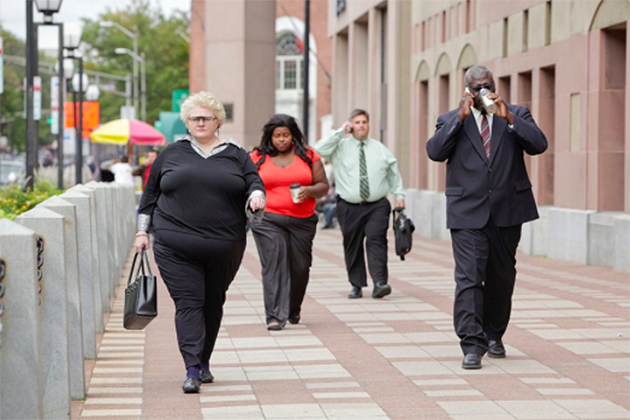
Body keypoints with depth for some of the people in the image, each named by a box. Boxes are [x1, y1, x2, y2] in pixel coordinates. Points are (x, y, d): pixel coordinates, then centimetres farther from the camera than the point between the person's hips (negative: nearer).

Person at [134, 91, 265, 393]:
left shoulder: (236, 155, 10)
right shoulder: (171, 154, 9)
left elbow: (255, 184, 5)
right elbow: (150, 195, 13)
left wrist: (256, 198, -17)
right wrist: (142, 231, 9)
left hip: (224, 249, 2)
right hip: (176, 247, -2)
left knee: (213, 304, 10)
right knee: (188, 303, -9)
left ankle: (204, 361, 24)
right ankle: (192, 370, -13)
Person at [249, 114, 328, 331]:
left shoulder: (308, 156, 6)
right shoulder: (257, 158, 4)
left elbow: (323, 185, 6)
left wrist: (309, 191, -13)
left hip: (302, 221, 2)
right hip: (267, 221, -2)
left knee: (300, 266, 8)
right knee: (274, 264, -13)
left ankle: (294, 309, 32)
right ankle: (275, 316, -14)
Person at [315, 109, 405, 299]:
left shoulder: (380, 148, 11)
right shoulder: (340, 146, 4)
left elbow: (394, 172, 20)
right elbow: (319, 150, -12)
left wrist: (399, 194, 14)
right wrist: (339, 132, -11)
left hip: (377, 206, 0)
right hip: (349, 207, 0)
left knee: (376, 240, -15)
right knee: (352, 246, 4)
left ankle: (379, 283, -22)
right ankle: (357, 285, 13)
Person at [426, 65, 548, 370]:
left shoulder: (517, 115, 9)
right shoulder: (451, 121, 7)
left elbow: (539, 145, -6)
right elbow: (435, 151, -10)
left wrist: (509, 118, -16)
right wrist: (460, 117, -14)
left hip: (508, 211, 2)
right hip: (468, 213, -2)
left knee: (502, 277, 12)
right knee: (469, 278, -12)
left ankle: (494, 336, 29)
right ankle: (472, 345, -14)